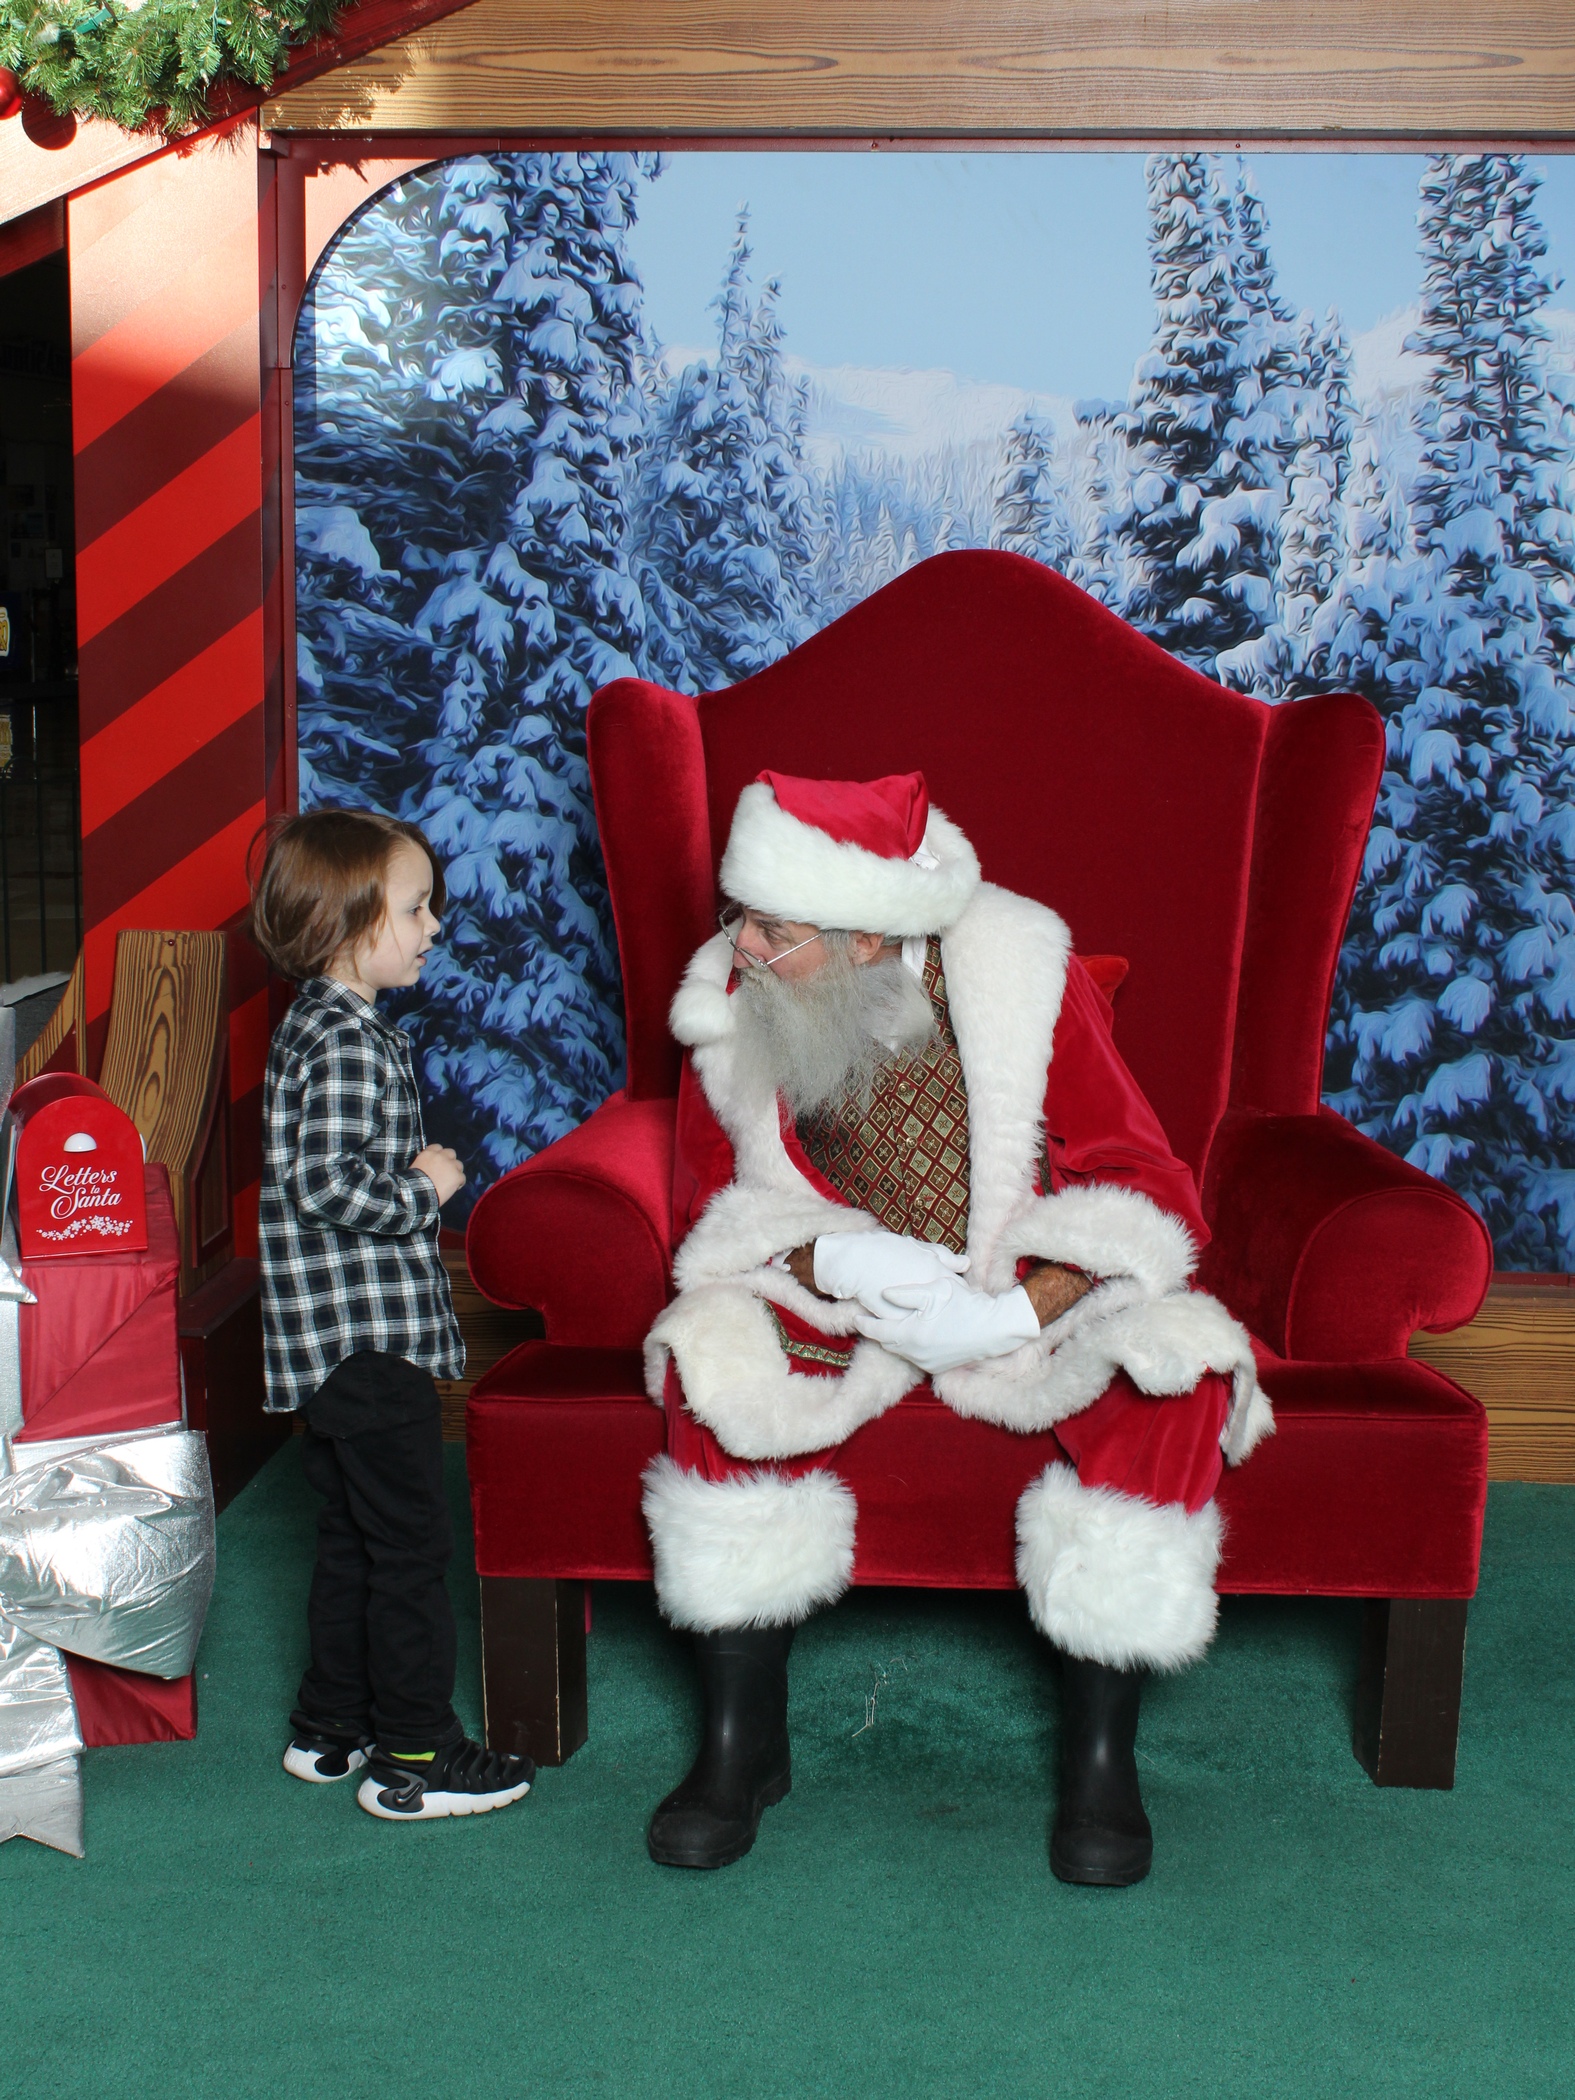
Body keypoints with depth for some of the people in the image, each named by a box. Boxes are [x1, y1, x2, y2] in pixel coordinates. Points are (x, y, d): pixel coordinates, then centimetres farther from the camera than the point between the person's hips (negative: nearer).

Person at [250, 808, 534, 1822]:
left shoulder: (320, 1024, 14)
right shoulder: (349, 1042, -19)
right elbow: (329, 1182, -27)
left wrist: (415, 1176, 12)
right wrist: (425, 1191, -14)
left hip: (337, 1346, 10)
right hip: (371, 1334, -10)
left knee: (353, 1538, 19)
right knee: (411, 1546, -2)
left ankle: (331, 1728, 29)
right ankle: (415, 1758, 7)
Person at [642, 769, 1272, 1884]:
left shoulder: (1024, 974, -18)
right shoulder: (731, 1010, -10)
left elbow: (1146, 1190, -15)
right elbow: (715, 1213, 0)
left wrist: (1013, 1311, -30)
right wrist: (835, 1258, -22)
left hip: (1034, 1289, -1)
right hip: (843, 1294, 2)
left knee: (1177, 1369, -31)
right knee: (712, 1360, -29)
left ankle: (1101, 1756, -19)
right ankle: (742, 1741, -15)